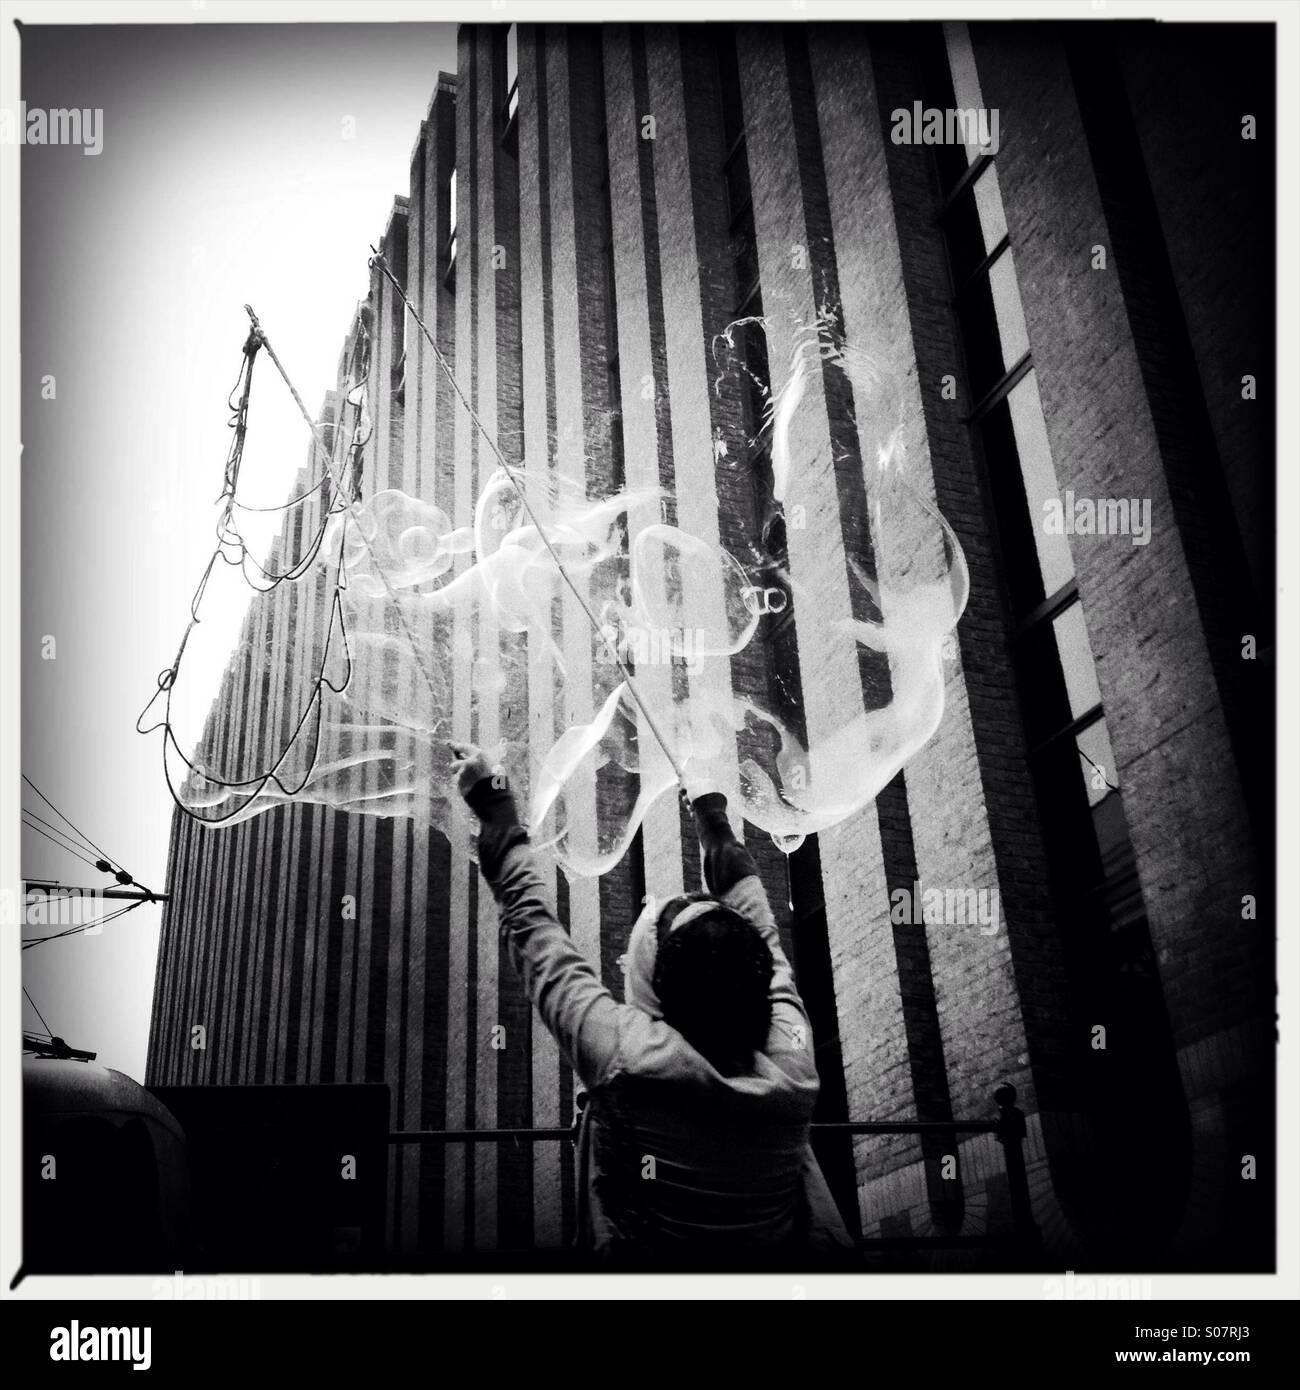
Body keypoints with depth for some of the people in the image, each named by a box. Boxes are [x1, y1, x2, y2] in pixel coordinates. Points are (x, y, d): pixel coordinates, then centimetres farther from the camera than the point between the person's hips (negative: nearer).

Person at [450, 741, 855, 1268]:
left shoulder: (625, 1054, -29)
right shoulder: (792, 1065, -20)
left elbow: (532, 928, -17)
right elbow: (760, 931, -2)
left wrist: (493, 806, -5)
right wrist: (715, 823, 12)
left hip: (649, 1257, -2)